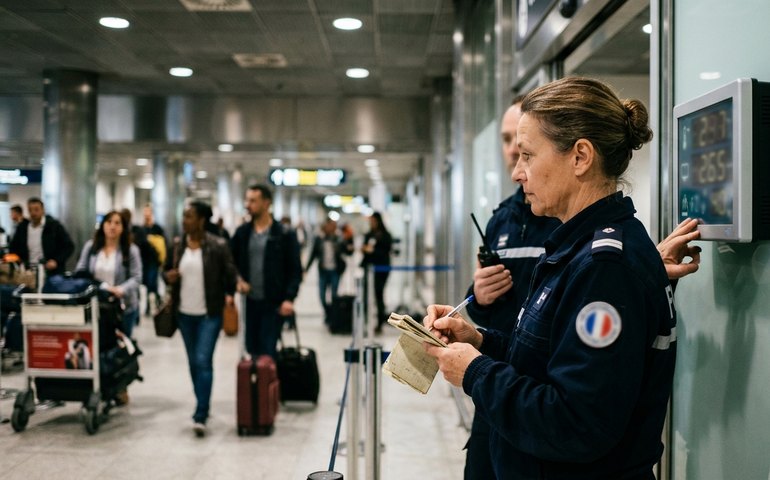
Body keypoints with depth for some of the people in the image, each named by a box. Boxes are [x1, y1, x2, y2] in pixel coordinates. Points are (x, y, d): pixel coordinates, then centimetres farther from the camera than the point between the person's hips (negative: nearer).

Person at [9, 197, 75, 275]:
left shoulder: (55, 226, -3)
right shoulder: (22, 227, 9)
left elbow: (69, 247, -2)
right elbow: (13, 247, 21)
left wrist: (56, 261, -15)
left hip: (52, 273, -3)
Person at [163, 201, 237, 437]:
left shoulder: (218, 246, -10)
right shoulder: (177, 246, 4)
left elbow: (230, 274, -4)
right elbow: (166, 269, 15)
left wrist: (229, 296, -10)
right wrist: (168, 276, -5)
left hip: (210, 314, -5)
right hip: (184, 314, 5)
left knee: (203, 361, -12)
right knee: (193, 362, 14)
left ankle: (200, 416, -10)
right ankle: (202, 406, 31)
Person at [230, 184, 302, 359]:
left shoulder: (285, 235, -4)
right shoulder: (242, 232, 8)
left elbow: (295, 270, -5)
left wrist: (289, 298, -14)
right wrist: (237, 279, -2)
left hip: (274, 304, -4)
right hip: (249, 302, 4)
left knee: (267, 353, -5)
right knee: (252, 349, 9)